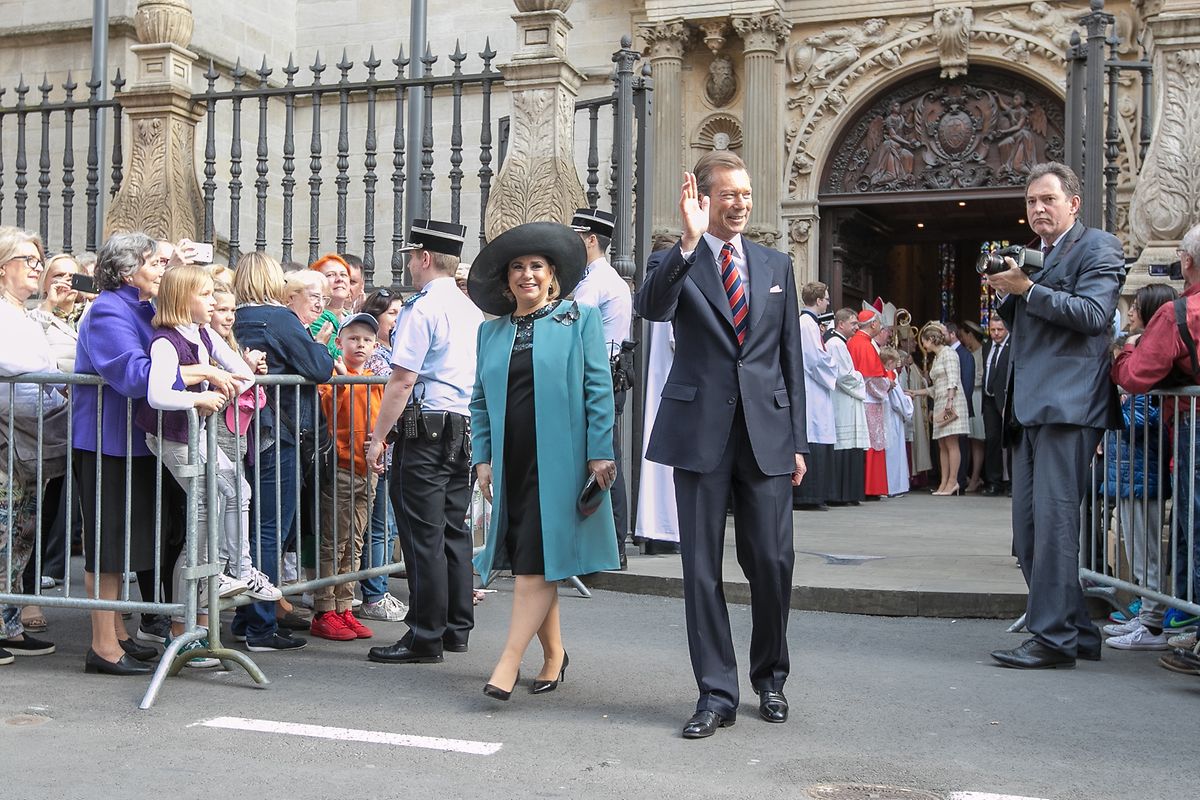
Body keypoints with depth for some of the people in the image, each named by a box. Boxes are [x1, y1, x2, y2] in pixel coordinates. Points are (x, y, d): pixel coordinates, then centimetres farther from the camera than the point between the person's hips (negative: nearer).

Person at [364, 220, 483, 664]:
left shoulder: (422, 309, -11)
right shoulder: (473, 311, 14)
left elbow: (402, 380, -15)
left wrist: (378, 437, -10)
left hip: (426, 429, -8)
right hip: (467, 428, 8)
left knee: (423, 535, -4)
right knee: (454, 529, 13)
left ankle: (425, 638, -1)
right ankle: (457, 627, 21)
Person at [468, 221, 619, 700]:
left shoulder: (581, 319, 3)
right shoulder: (491, 331, 15)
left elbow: (598, 389, -3)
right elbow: (481, 400, 15)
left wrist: (600, 453, -10)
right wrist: (482, 458, 5)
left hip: (559, 461, -5)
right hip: (511, 462, 5)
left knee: (537, 562, -9)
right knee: (526, 564, 8)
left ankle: (508, 663, -9)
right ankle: (553, 656, 22)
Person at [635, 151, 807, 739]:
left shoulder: (776, 266, 13)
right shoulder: (675, 263, 3)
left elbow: (791, 356, 13)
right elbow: (651, 308, -21)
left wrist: (798, 440, 8)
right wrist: (688, 241, -31)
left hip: (767, 431, 2)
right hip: (701, 431, -2)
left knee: (773, 562, 3)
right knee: (701, 567, 3)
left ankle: (770, 678, 25)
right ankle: (716, 694, 13)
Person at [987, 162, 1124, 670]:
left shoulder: (1098, 248, -1)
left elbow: (1092, 314, -15)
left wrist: (1027, 288, -14)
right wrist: (1007, 292, 6)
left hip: (1068, 403, -9)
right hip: (1030, 407, 9)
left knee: (1053, 520, -12)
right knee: (1028, 527, 8)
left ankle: (1054, 637, -8)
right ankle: (1077, 629, 16)